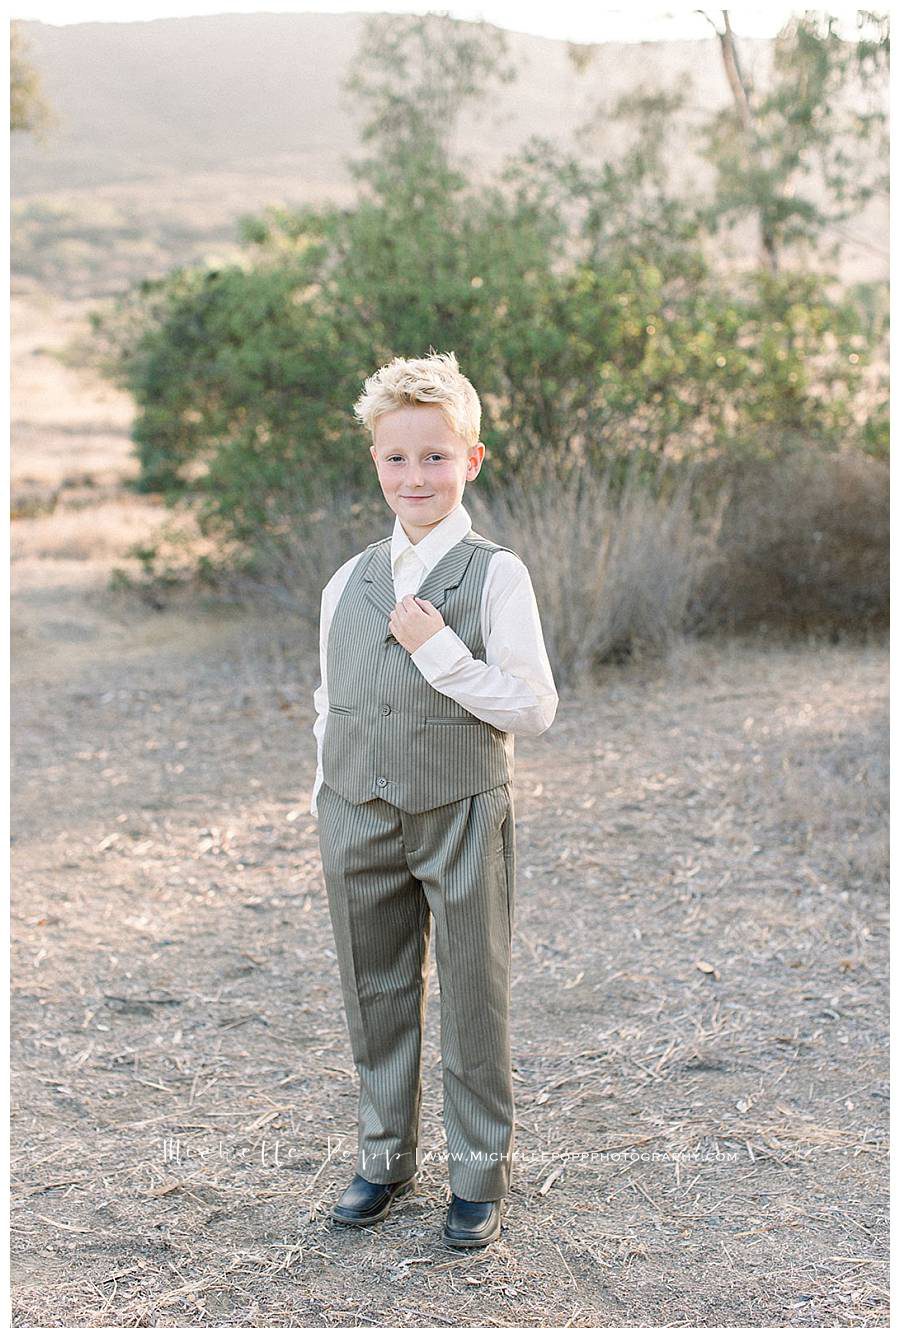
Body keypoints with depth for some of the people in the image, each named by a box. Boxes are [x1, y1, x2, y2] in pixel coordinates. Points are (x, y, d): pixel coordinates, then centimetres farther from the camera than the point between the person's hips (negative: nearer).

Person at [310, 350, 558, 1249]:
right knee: (375, 996, 15)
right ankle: (386, 1157, 33)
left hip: (463, 818, -4)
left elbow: (534, 709, -12)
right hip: (359, 819, 4)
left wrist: (440, 652, -20)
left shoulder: (495, 576, -8)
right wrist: (327, 811, 11)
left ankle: (479, 1173, 24)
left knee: (473, 1002, 7)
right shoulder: (347, 583, 5)